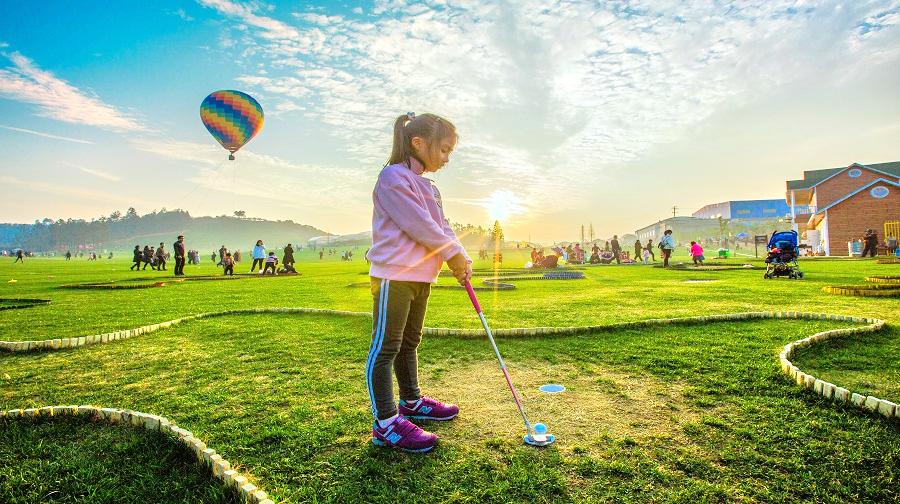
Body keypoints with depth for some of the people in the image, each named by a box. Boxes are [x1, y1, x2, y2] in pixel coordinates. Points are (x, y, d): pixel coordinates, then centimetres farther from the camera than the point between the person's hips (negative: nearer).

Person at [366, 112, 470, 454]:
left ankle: (411, 402, 35)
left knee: (409, 342, 20)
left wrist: (461, 258, -3)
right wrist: (452, 253, -11)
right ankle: (386, 423, 3)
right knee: (385, 347, -4)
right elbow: (419, 225, -18)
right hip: (394, 275, -10)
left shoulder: (429, 188, 19)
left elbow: (442, 226, 12)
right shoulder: (393, 177, -11)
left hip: (421, 276, 10)